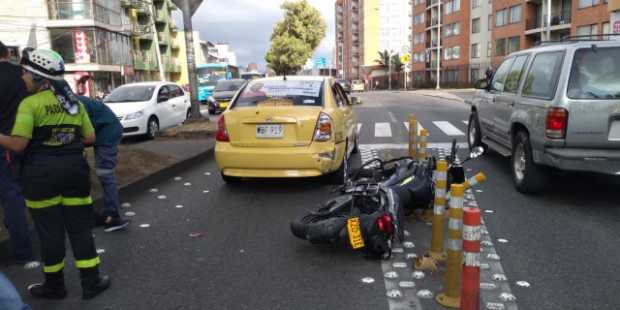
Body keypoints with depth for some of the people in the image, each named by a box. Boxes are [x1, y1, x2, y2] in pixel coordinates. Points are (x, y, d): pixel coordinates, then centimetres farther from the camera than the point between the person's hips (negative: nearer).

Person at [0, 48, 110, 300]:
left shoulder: (30, 103, -10)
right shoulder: (74, 101, 7)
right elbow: (90, 138, 8)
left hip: (42, 173, -4)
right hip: (74, 168, 5)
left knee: (50, 230, 8)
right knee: (80, 226, 11)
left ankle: (55, 285, 23)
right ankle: (92, 281, 16)